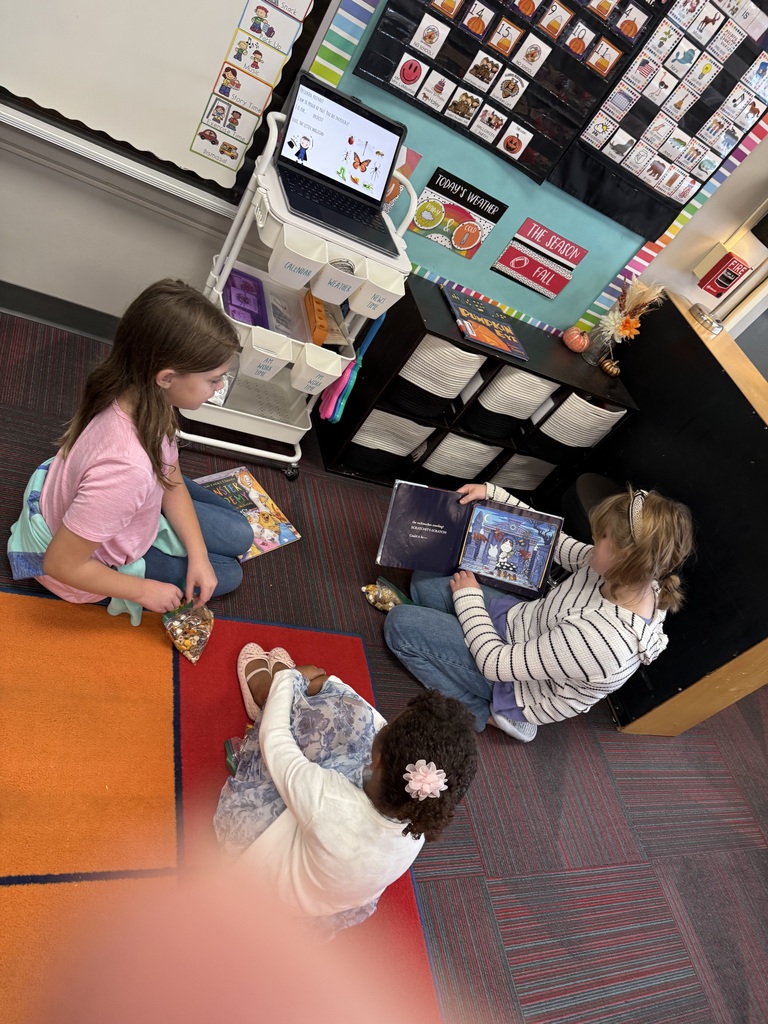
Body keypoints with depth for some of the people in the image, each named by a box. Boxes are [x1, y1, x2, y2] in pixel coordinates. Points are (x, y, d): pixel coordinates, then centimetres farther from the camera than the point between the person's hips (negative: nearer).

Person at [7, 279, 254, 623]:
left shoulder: (139, 396, -22)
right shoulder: (125, 470, -45)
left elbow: (172, 480, -5)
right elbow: (61, 564, -31)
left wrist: (198, 555, -9)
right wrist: (143, 591, -18)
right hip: (91, 557, -6)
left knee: (239, 536, 12)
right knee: (228, 574, 7)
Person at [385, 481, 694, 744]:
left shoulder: (601, 639, -40)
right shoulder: (622, 573, -18)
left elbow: (495, 663, -29)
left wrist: (468, 597, -15)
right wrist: (492, 493, -4)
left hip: (516, 688, -7)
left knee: (399, 623, -11)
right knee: (424, 580, 9)